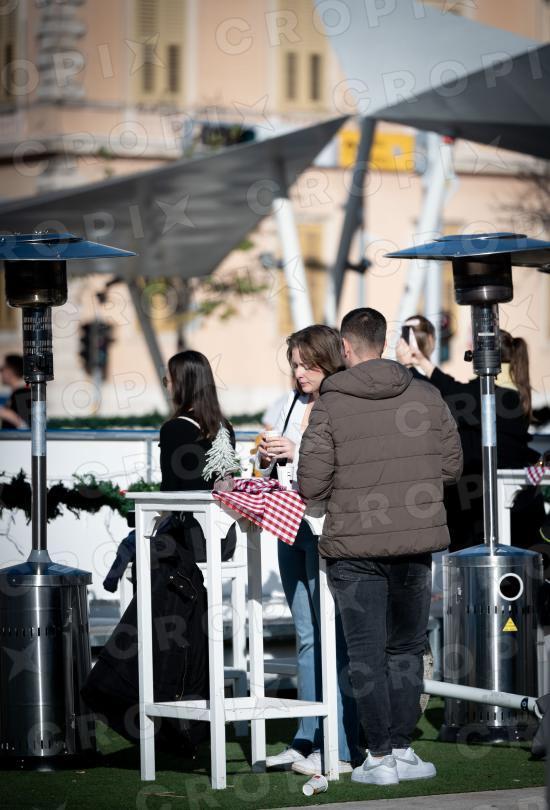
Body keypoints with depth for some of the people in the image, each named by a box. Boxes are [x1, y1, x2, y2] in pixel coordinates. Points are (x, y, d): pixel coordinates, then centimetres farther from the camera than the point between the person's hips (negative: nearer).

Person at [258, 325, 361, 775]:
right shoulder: (294, 402, 15)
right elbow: (276, 466, 23)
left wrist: (298, 453, -19)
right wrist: (267, 458, 2)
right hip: (291, 525, 8)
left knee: (332, 638, -8)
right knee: (306, 637, 12)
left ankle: (341, 750, -5)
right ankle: (307, 741, 18)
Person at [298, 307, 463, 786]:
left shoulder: (330, 405, -10)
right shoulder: (426, 396, -1)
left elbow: (311, 486, -11)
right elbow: (452, 466, 6)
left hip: (355, 549, -3)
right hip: (415, 546, 3)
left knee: (367, 655, 6)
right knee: (407, 650, 16)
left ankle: (380, 757, 7)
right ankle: (402, 749, 15)